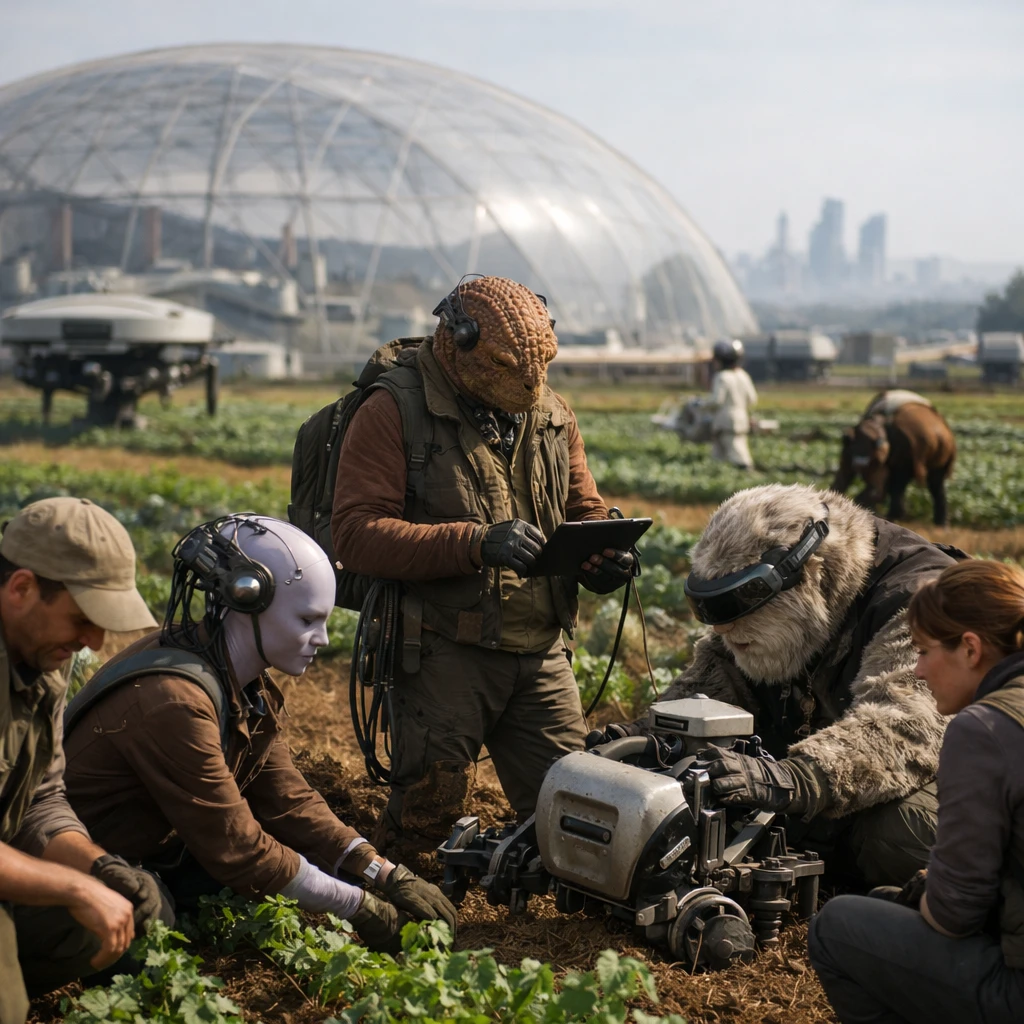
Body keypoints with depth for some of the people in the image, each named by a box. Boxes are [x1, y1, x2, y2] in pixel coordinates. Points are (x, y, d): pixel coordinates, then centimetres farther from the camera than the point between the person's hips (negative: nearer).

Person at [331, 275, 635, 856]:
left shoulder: (551, 413, 12)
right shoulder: (394, 412, -7)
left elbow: (585, 511, 22)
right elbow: (356, 534, -16)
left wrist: (605, 559, -4)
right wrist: (475, 543, -27)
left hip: (542, 651, 6)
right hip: (445, 651, -5)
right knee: (431, 808, -6)